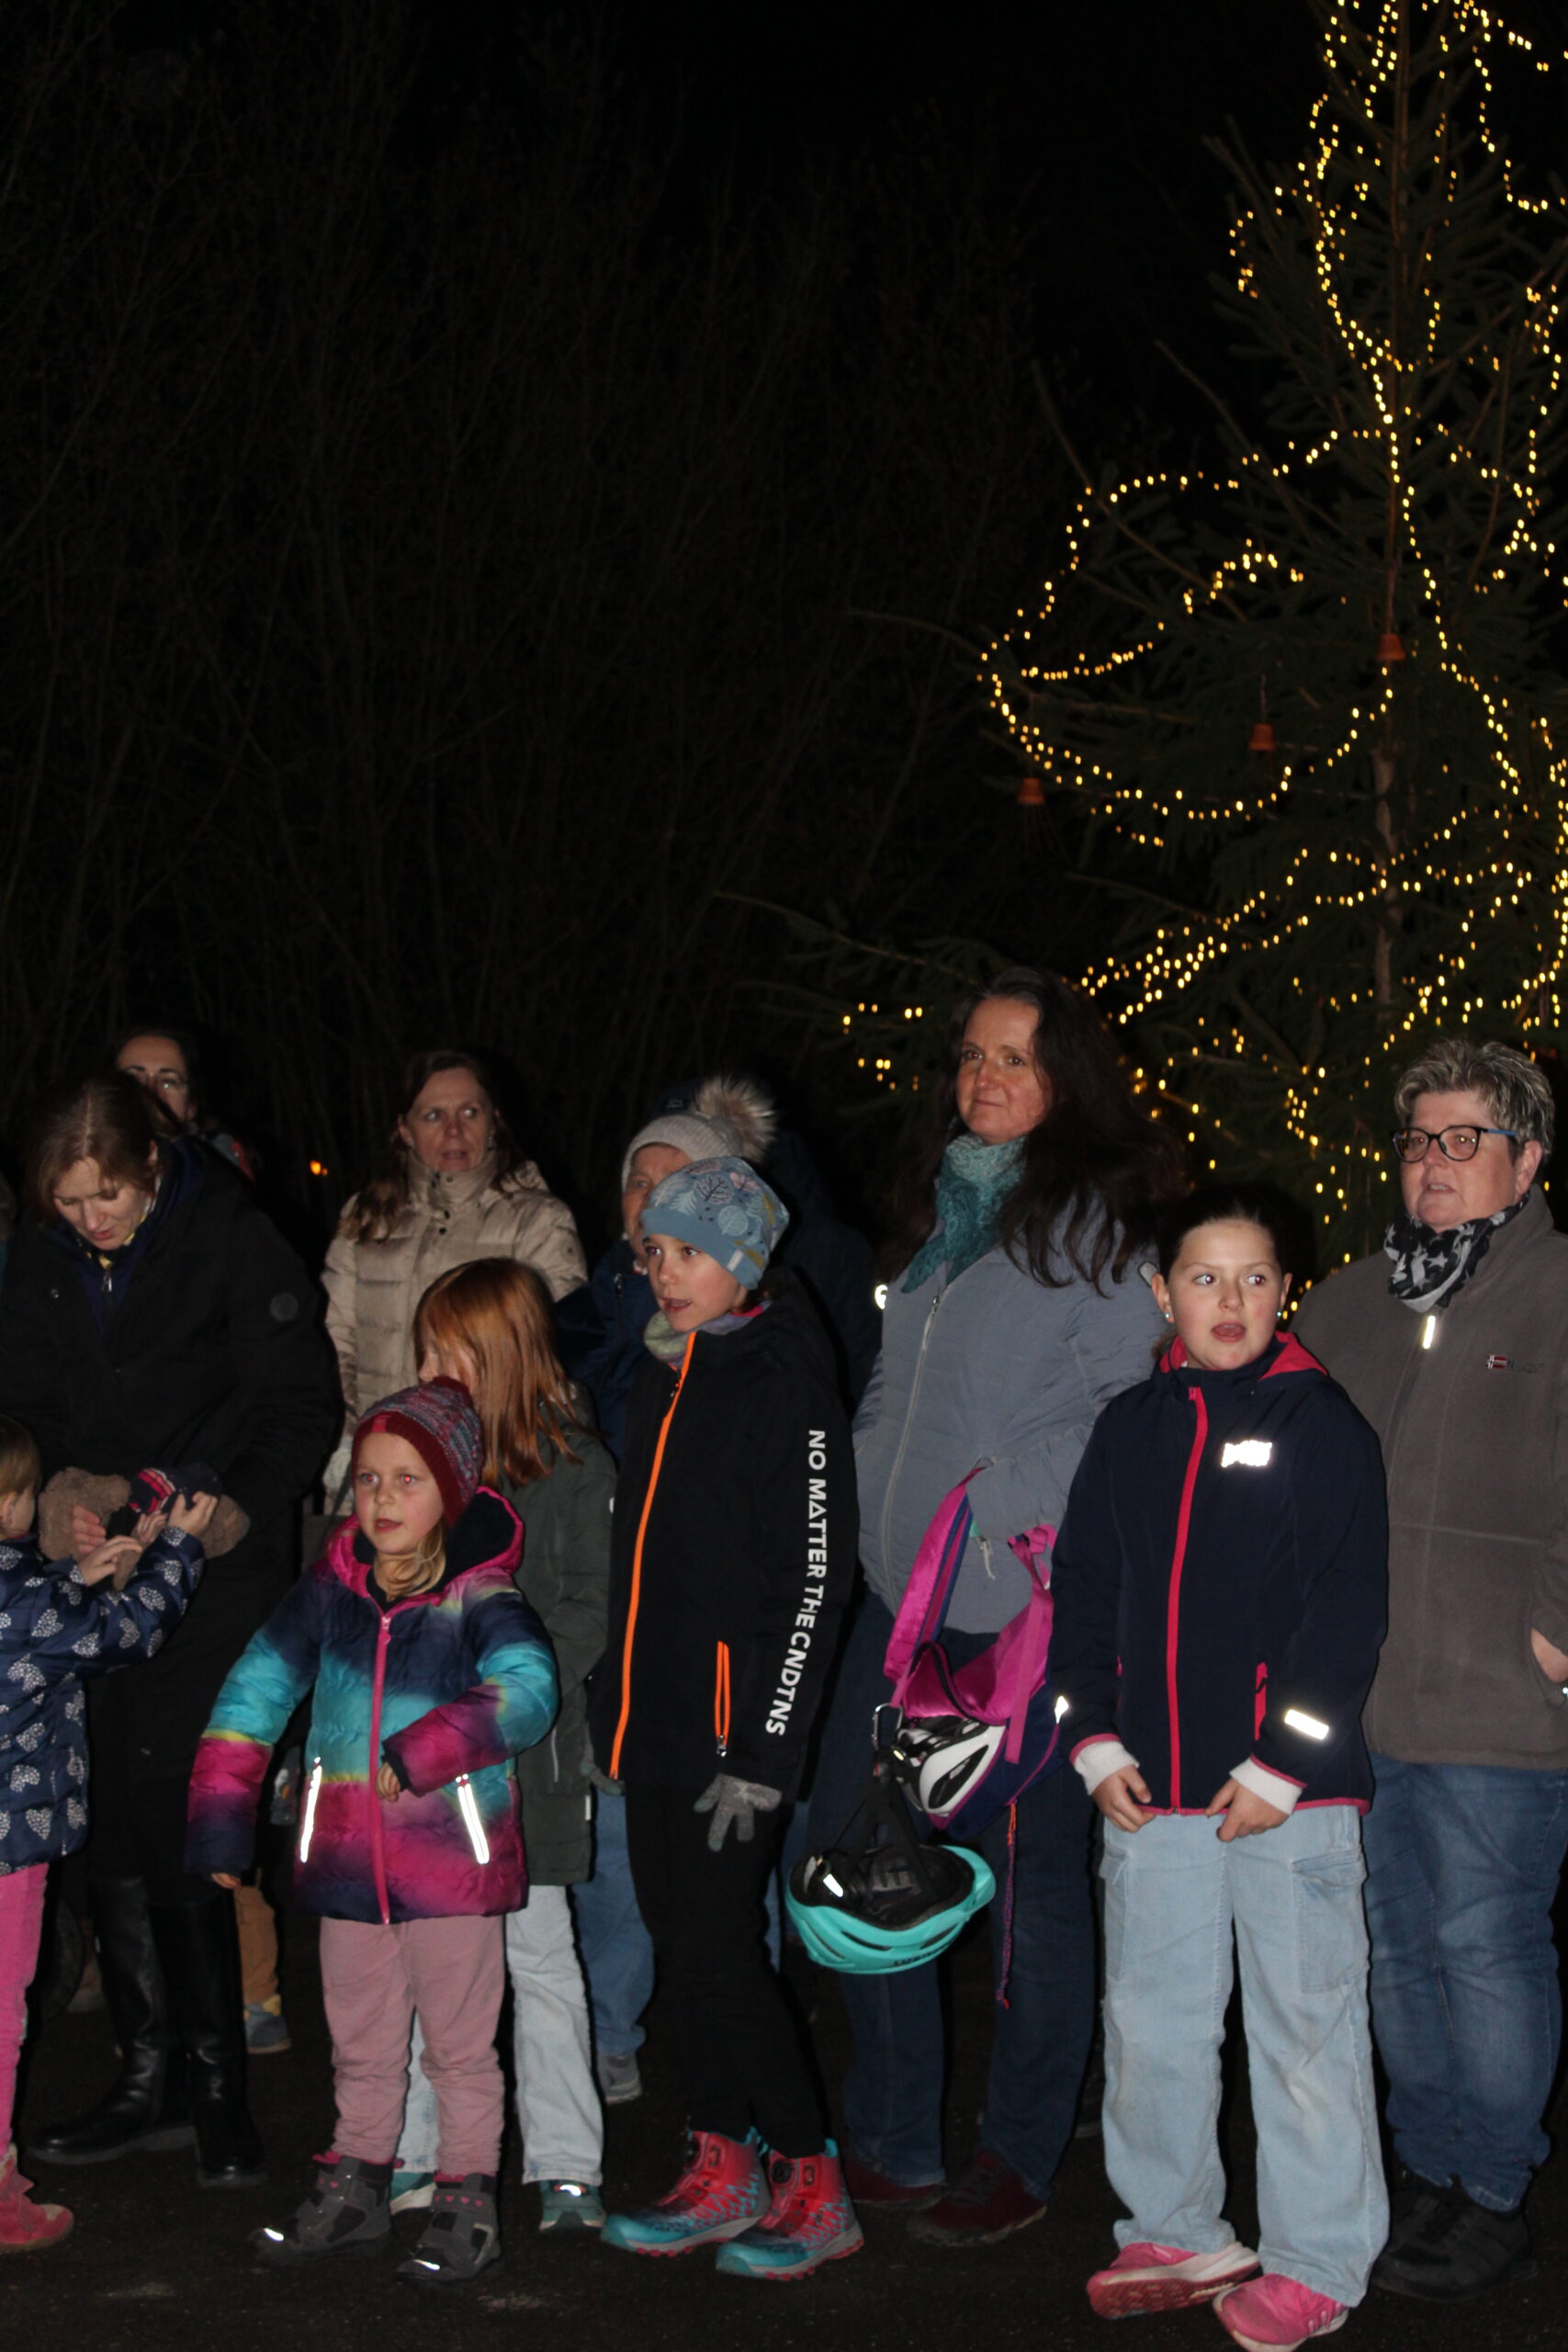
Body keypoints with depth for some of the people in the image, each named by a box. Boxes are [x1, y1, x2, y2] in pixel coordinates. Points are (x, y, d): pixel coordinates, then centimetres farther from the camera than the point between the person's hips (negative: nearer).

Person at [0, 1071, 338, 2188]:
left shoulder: (234, 1241, -9)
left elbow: (300, 1411, -7)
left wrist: (233, 1511, -20)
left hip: (218, 1572, -5)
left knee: (176, 1832, -9)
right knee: (114, 1833, 6)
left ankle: (214, 2085, 3)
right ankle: (153, 2078, 18)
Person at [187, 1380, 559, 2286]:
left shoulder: (481, 1599, -11)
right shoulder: (332, 1590, 3)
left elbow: (528, 1692, -27)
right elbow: (257, 1690, 6)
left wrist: (423, 1753, -34)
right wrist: (221, 1815, 3)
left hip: (454, 1862, -4)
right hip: (348, 1863, 5)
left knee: (460, 2045, 7)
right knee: (361, 2045, 18)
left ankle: (467, 2203, 19)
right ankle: (355, 2190, 33)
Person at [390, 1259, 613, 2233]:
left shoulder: (576, 1466, -4)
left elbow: (588, 1615, -6)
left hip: (524, 1749, -4)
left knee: (539, 1954, 3)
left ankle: (567, 2167, 11)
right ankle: (408, 2156, 20)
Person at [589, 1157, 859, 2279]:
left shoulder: (785, 1386, -12)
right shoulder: (664, 1380, 13)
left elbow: (815, 1578, -16)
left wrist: (763, 1753, -19)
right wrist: (616, 1701, 17)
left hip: (733, 1718, -8)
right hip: (656, 1716, 8)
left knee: (718, 1950, -8)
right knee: (679, 1940, 11)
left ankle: (813, 2188, 4)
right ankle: (723, 2173, 21)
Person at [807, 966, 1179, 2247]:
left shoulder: (1094, 1222, -8)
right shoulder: (945, 1206, 16)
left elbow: (1133, 1405, -12)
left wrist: (1041, 1523, -16)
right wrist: (877, 1494, 16)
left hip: (1026, 1607, -8)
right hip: (905, 1590, 8)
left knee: (1033, 1878, 4)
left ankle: (1019, 2162, 18)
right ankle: (893, 2143, 24)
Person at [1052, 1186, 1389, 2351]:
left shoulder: (1322, 1423, -5)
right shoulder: (1131, 1426, 9)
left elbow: (1348, 1608, -8)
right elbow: (1083, 1589, 12)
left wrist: (1282, 1762, -13)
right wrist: (1097, 1742, 3)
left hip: (1288, 1794, -5)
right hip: (1151, 1791, 5)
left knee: (1303, 2028, 2)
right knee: (1150, 2023, 12)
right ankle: (1178, 2234, 28)